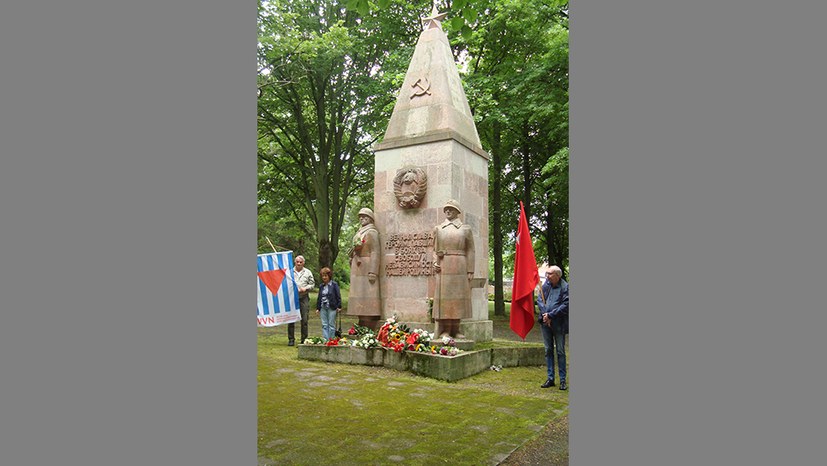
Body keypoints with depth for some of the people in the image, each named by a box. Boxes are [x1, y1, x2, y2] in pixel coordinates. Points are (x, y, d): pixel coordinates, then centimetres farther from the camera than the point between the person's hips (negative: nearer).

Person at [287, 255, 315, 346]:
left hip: (304, 298, 0)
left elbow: (312, 284, 10)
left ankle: (304, 339, 10)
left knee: (304, 319, 1)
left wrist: (305, 288, -7)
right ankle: (291, 339, 9)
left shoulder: (308, 272, 10)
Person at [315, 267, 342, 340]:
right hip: (323, 308, 5)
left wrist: (339, 306, -8)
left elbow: (338, 296, -4)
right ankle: (325, 340, 8)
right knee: (324, 325, 5)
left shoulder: (334, 285, -4)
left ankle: (331, 340, 8)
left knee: (331, 325, 2)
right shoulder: (321, 286, 11)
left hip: (332, 308, -5)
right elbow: (319, 298, 16)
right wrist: (318, 308, 12)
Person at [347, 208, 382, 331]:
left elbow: (375, 252, -15)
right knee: (360, 294, 10)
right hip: (357, 268, 9)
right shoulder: (359, 232, 19)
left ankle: (370, 330, -8)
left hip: (367, 267, -9)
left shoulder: (372, 232, -8)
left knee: (367, 294, -10)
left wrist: (372, 272, -21)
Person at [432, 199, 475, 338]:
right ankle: (445, 330, 2)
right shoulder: (438, 229, 14)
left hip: (460, 268, 0)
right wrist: (435, 263, -3)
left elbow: (470, 251, 5)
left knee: (458, 296, 1)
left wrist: (470, 271, -3)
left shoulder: (466, 229, 9)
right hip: (443, 268, 0)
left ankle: (455, 330, 8)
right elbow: (435, 250, 15)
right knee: (444, 296, -3)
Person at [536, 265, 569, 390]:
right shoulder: (545, 285, 4)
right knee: (548, 351, 11)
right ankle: (550, 378, 19)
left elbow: (565, 306, -15)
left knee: (560, 352, 4)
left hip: (559, 324, -4)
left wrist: (550, 315, -18)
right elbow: (539, 300, 3)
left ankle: (563, 380, 13)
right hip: (545, 323, 5)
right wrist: (545, 314, -12)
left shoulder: (565, 287, -10)